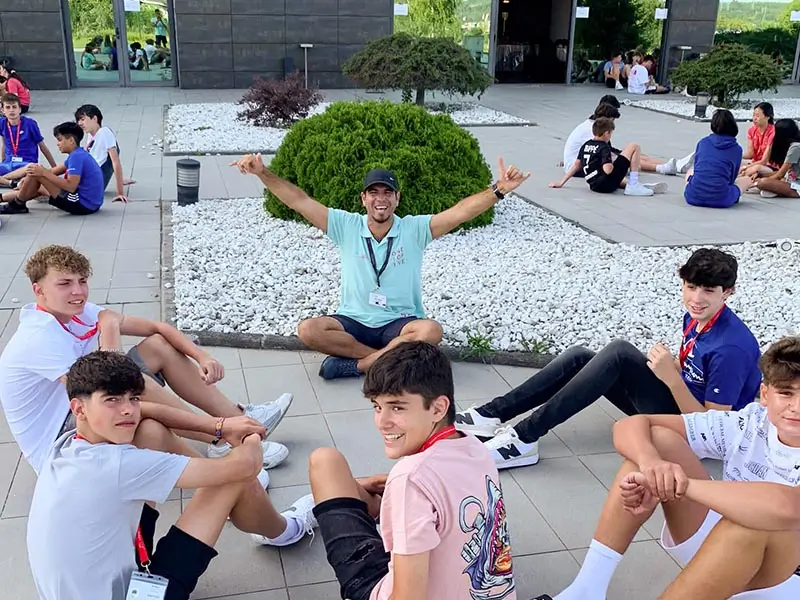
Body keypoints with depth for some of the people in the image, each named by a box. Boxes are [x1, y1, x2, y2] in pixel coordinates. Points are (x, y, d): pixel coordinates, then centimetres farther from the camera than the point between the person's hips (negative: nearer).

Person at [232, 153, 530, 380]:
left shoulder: (414, 229, -6)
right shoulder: (346, 226, -3)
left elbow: (461, 211, -18)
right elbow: (299, 200, -8)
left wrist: (497, 190, -33)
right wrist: (263, 173, -20)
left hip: (399, 323, -1)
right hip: (354, 322, 1)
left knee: (431, 331, -34)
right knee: (308, 330, -27)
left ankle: (356, 364, -23)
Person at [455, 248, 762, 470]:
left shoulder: (731, 347, -24)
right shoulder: (696, 318, 1)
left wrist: (672, 379, -32)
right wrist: (668, 365, -6)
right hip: (674, 401, 9)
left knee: (620, 352, -29)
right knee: (579, 357, -5)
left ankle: (525, 437, -31)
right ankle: (492, 414, -11)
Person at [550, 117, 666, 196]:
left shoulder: (586, 145, 14)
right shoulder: (604, 147, -6)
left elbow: (576, 165, 14)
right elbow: (608, 170, -19)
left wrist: (561, 183, 18)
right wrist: (614, 164, 4)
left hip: (595, 186, 8)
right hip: (607, 184, -7)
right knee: (634, 147, 0)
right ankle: (633, 186, -2)